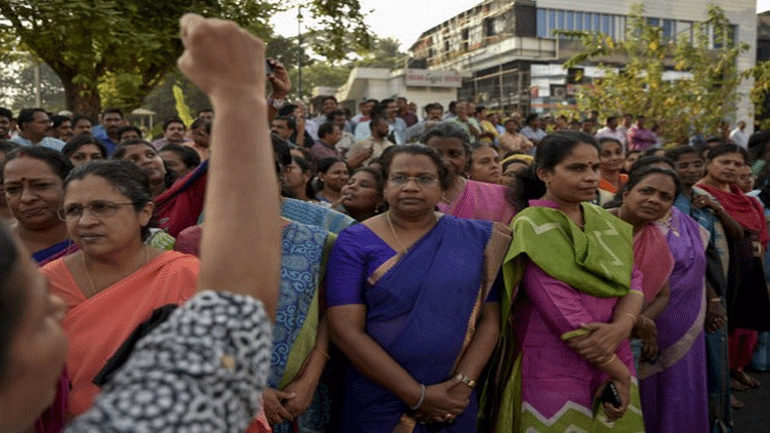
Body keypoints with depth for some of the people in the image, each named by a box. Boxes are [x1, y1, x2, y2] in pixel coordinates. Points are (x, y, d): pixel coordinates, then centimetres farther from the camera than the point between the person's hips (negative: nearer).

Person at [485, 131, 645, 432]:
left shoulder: (604, 222, 7)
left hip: (613, 359, 6)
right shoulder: (533, 227, -15)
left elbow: (634, 280, 0)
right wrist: (619, 372, -14)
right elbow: (564, 313, -20)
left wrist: (622, 325, -20)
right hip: (554, 374, -6)